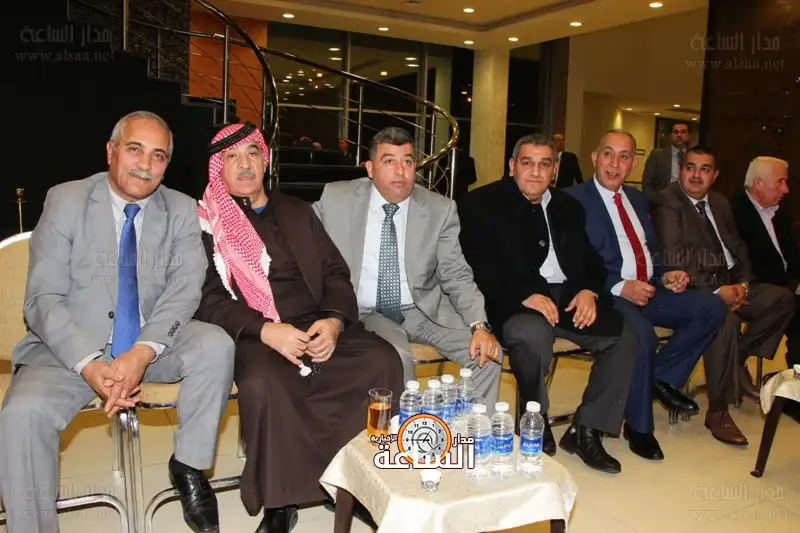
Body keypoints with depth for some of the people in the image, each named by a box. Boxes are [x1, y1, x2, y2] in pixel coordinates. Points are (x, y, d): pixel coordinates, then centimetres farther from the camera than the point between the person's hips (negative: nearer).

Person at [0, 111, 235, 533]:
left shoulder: (182, 211, 2)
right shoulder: (66, 200, -3)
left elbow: (184, 290, -8)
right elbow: (43, 299, -8)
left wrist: (142, 352, -26)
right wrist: (90, 365, -24)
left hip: (152, 345, 2)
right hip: (71, 348, -1)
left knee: (215, 345, -26)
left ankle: (188, 465, -5)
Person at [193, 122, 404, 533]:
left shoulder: (297, 212, 19)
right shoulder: (205, 222, 7)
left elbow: (336, 273, 11)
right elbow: (207, 299, -3)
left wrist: (334, 320, -10)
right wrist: (264, 330, -21)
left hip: (318, 327, 4)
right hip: (253, 336, -3)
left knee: (382, 360, -24)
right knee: (264, 385, -37)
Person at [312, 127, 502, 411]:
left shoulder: (440, 209, -2)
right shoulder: (337, 198, -3)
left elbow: (457, 276, 0)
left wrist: (479, 325, -16)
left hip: (424, 311, 2)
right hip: (364, 313, -1)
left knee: (487, 353, -16)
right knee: (396, 357, -31)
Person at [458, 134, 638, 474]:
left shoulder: (568, 207, 20)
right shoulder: (481, 204, 1)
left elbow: (590, 259, 19)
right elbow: (479, 266, -10)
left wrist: (589, 290, -4)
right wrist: (525, 294, -22)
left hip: (569, 297, 6)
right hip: (515, 303, -6)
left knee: (624, 337, -13)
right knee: (534, 334, -36)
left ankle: (585, 431, 0)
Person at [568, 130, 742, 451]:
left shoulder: (637, 199, 20)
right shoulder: (575, 200, -5)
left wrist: (667, 273, 1)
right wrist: (620, 287, -24)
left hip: (649, 289, 8)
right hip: (609, 293, -8)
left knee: (711, 307, -10)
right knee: (643, 334, -33)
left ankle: (662, 376, 5)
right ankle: (638, 427, -10)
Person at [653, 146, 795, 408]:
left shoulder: (720, 202, 16)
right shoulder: (668, 202, -10)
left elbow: (738, 247, 18)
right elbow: (675, 259, -18)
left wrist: (743, 283, -2)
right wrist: (716, 290, -20)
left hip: (730, 282, 9)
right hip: (696, 288, -9)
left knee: (783, 298, -3)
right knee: (726, 317, -33)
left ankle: (739, 357, 9)